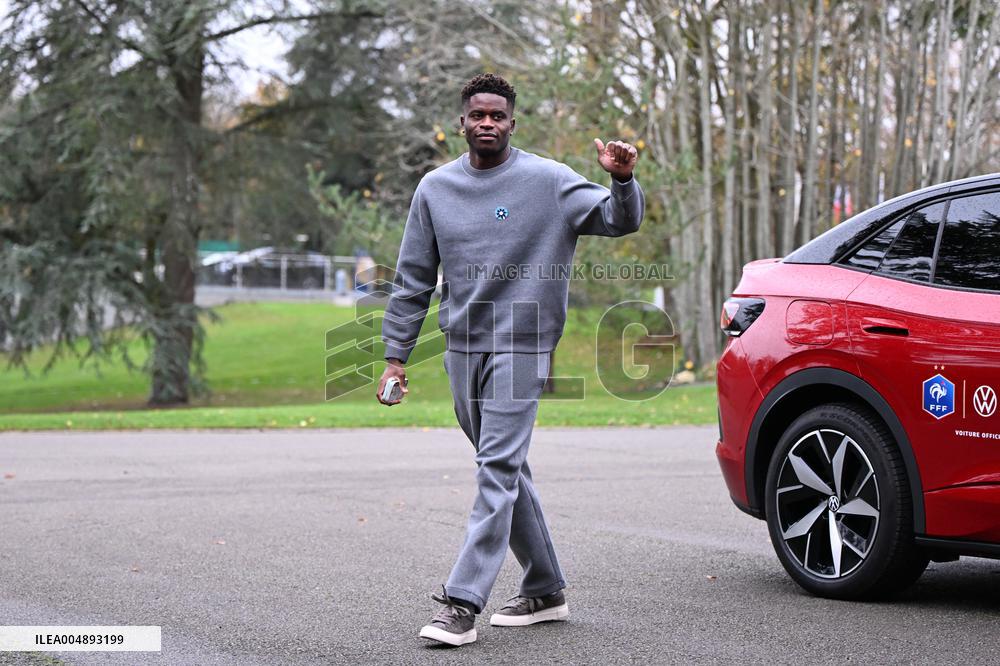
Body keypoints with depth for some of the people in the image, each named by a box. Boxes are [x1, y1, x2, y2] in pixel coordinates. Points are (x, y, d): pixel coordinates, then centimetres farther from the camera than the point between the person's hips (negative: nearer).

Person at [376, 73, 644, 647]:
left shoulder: (548, 181, -3)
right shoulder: (435, 189, 9)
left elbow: (618, 221, -7)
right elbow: (414, 281, 12)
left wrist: (622, 180, -28)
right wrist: (396, 358, 8)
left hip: (521, 346, -5)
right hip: (462, 347, 5)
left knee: (499, 469, -13)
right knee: (507, 470, 12)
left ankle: (463, 602, -16)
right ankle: (545, 589, 24)